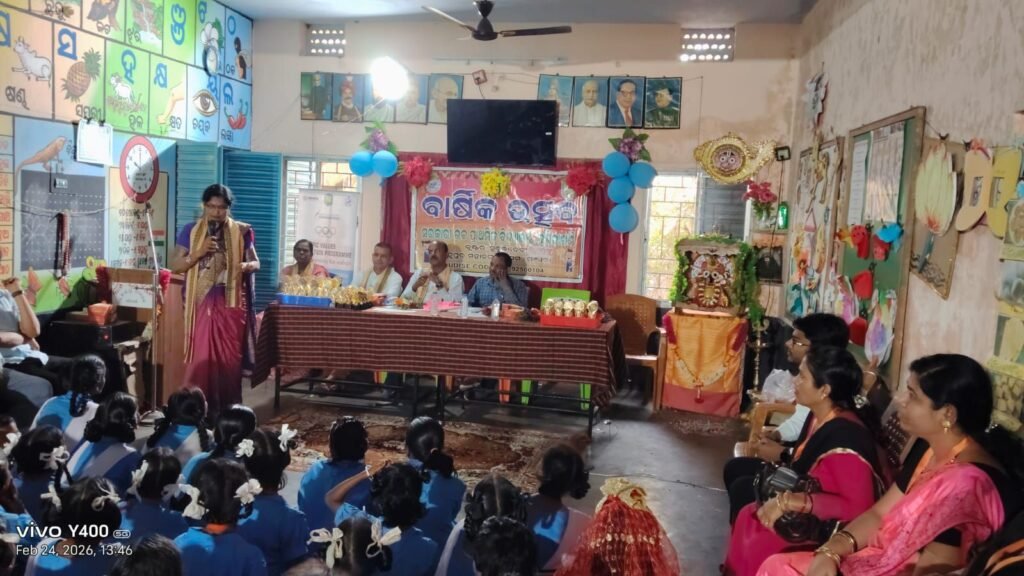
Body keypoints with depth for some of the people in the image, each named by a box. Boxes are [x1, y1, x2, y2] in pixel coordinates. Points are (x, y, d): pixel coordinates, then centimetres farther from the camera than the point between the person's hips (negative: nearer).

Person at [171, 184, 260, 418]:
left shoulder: (242, 232, 5)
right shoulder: (190, 231, 4)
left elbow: (256, 263, 10)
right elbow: (175, 265, 2)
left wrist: (247, 266, -14)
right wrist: (199, 252, -13)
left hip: (232, 303, 0)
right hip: (202, 303, 0)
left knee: (230, 358, 3)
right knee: (201, 358, -1)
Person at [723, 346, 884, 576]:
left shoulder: (846, 437, -29)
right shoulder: (820, 417, 0)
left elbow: (859, 507, -30)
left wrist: (795, 501, -31)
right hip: (811, 513, 9)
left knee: (757, 546, -18)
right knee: (747, 518, -2)